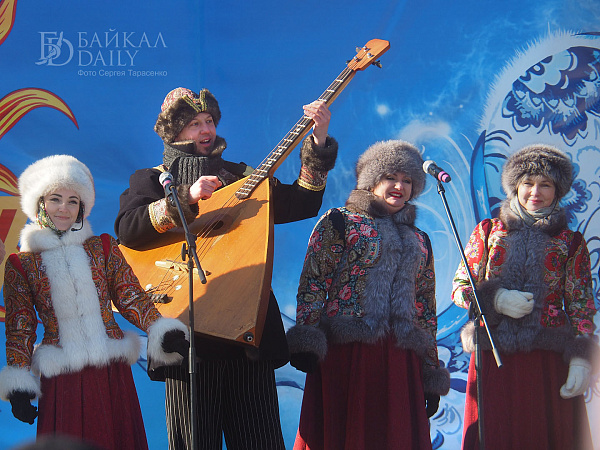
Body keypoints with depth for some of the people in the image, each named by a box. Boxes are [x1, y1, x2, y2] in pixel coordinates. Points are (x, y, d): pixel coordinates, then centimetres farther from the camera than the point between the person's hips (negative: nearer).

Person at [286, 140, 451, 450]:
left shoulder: (419, 241, 21)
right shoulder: (339, 222, 7)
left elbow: (426, 309, 20)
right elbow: (312, 283, -2)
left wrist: (432, 372, 15)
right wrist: (306, 342, -16)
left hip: (401, 360, 4)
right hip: (346, 353, -4)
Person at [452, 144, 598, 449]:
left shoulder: (570, 242, 10)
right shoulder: (488, 231, 12)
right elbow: (459, 289, 11)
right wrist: (496, 299, -8)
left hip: (548, 356, 0)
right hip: (494, 355, 0)